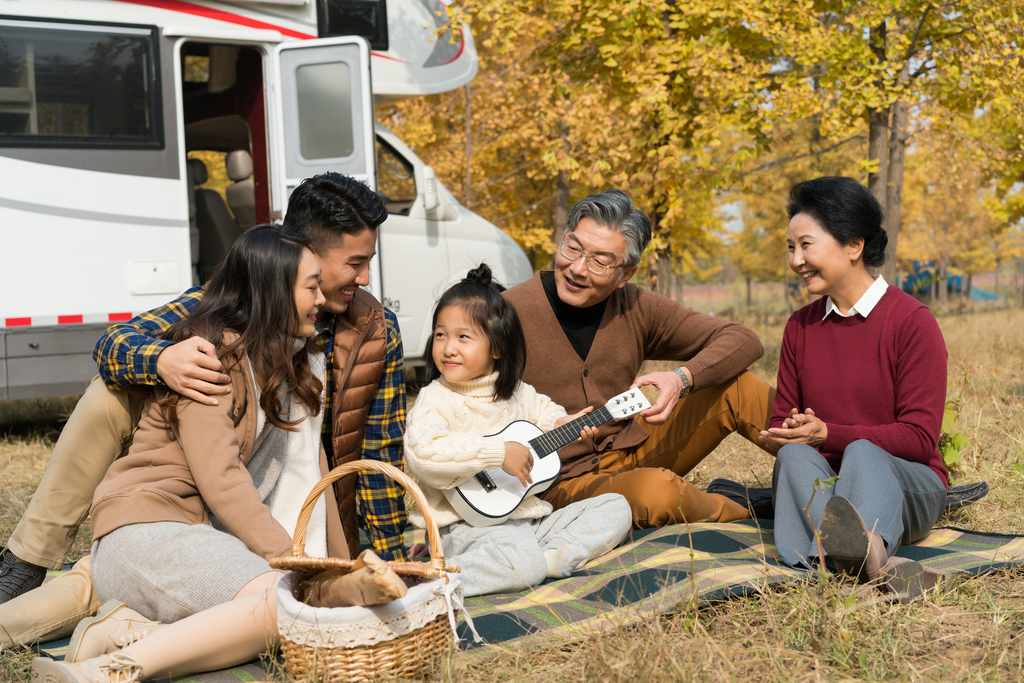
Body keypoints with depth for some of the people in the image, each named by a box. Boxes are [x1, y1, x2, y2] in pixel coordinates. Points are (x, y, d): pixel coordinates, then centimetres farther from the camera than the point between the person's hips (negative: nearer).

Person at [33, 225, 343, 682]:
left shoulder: (294, 366, 19)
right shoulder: (212, 355, -9)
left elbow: (306, 468, 19)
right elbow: (220, 480, -18)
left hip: (205, 539, 9)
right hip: (144, 532, -9)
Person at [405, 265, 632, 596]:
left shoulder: (515, 392, 11)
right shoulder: (436, 399, -10)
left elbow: (538, 407, 35)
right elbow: (422, 452, -29)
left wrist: (560, 423, 12)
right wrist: (498, 453, -29)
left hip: (530, 516, 8)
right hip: (469, 525, -8)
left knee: (615, 508, 5)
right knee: (521, 563, -37)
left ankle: (552, 557, -14)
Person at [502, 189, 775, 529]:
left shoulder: (635, 307, -3)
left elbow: (742, 340, -1)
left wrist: (684, 377, -20)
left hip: (632, 454, 6)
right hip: (566, 484, -5)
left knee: (736, 386, -7)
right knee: (657, 490, -34)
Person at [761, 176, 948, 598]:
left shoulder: (912, 321, -5)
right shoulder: (800, 327, 12)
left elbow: (919, 438, -10)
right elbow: (783, 419, 14)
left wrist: (828, 434, -21)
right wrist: (781, 434, -13)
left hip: (907, 485, -3)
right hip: (820, 483, 4)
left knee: (861, 452, -36)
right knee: (794, 455, -30)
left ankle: (856, 552, -66)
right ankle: (877, 562, -58)